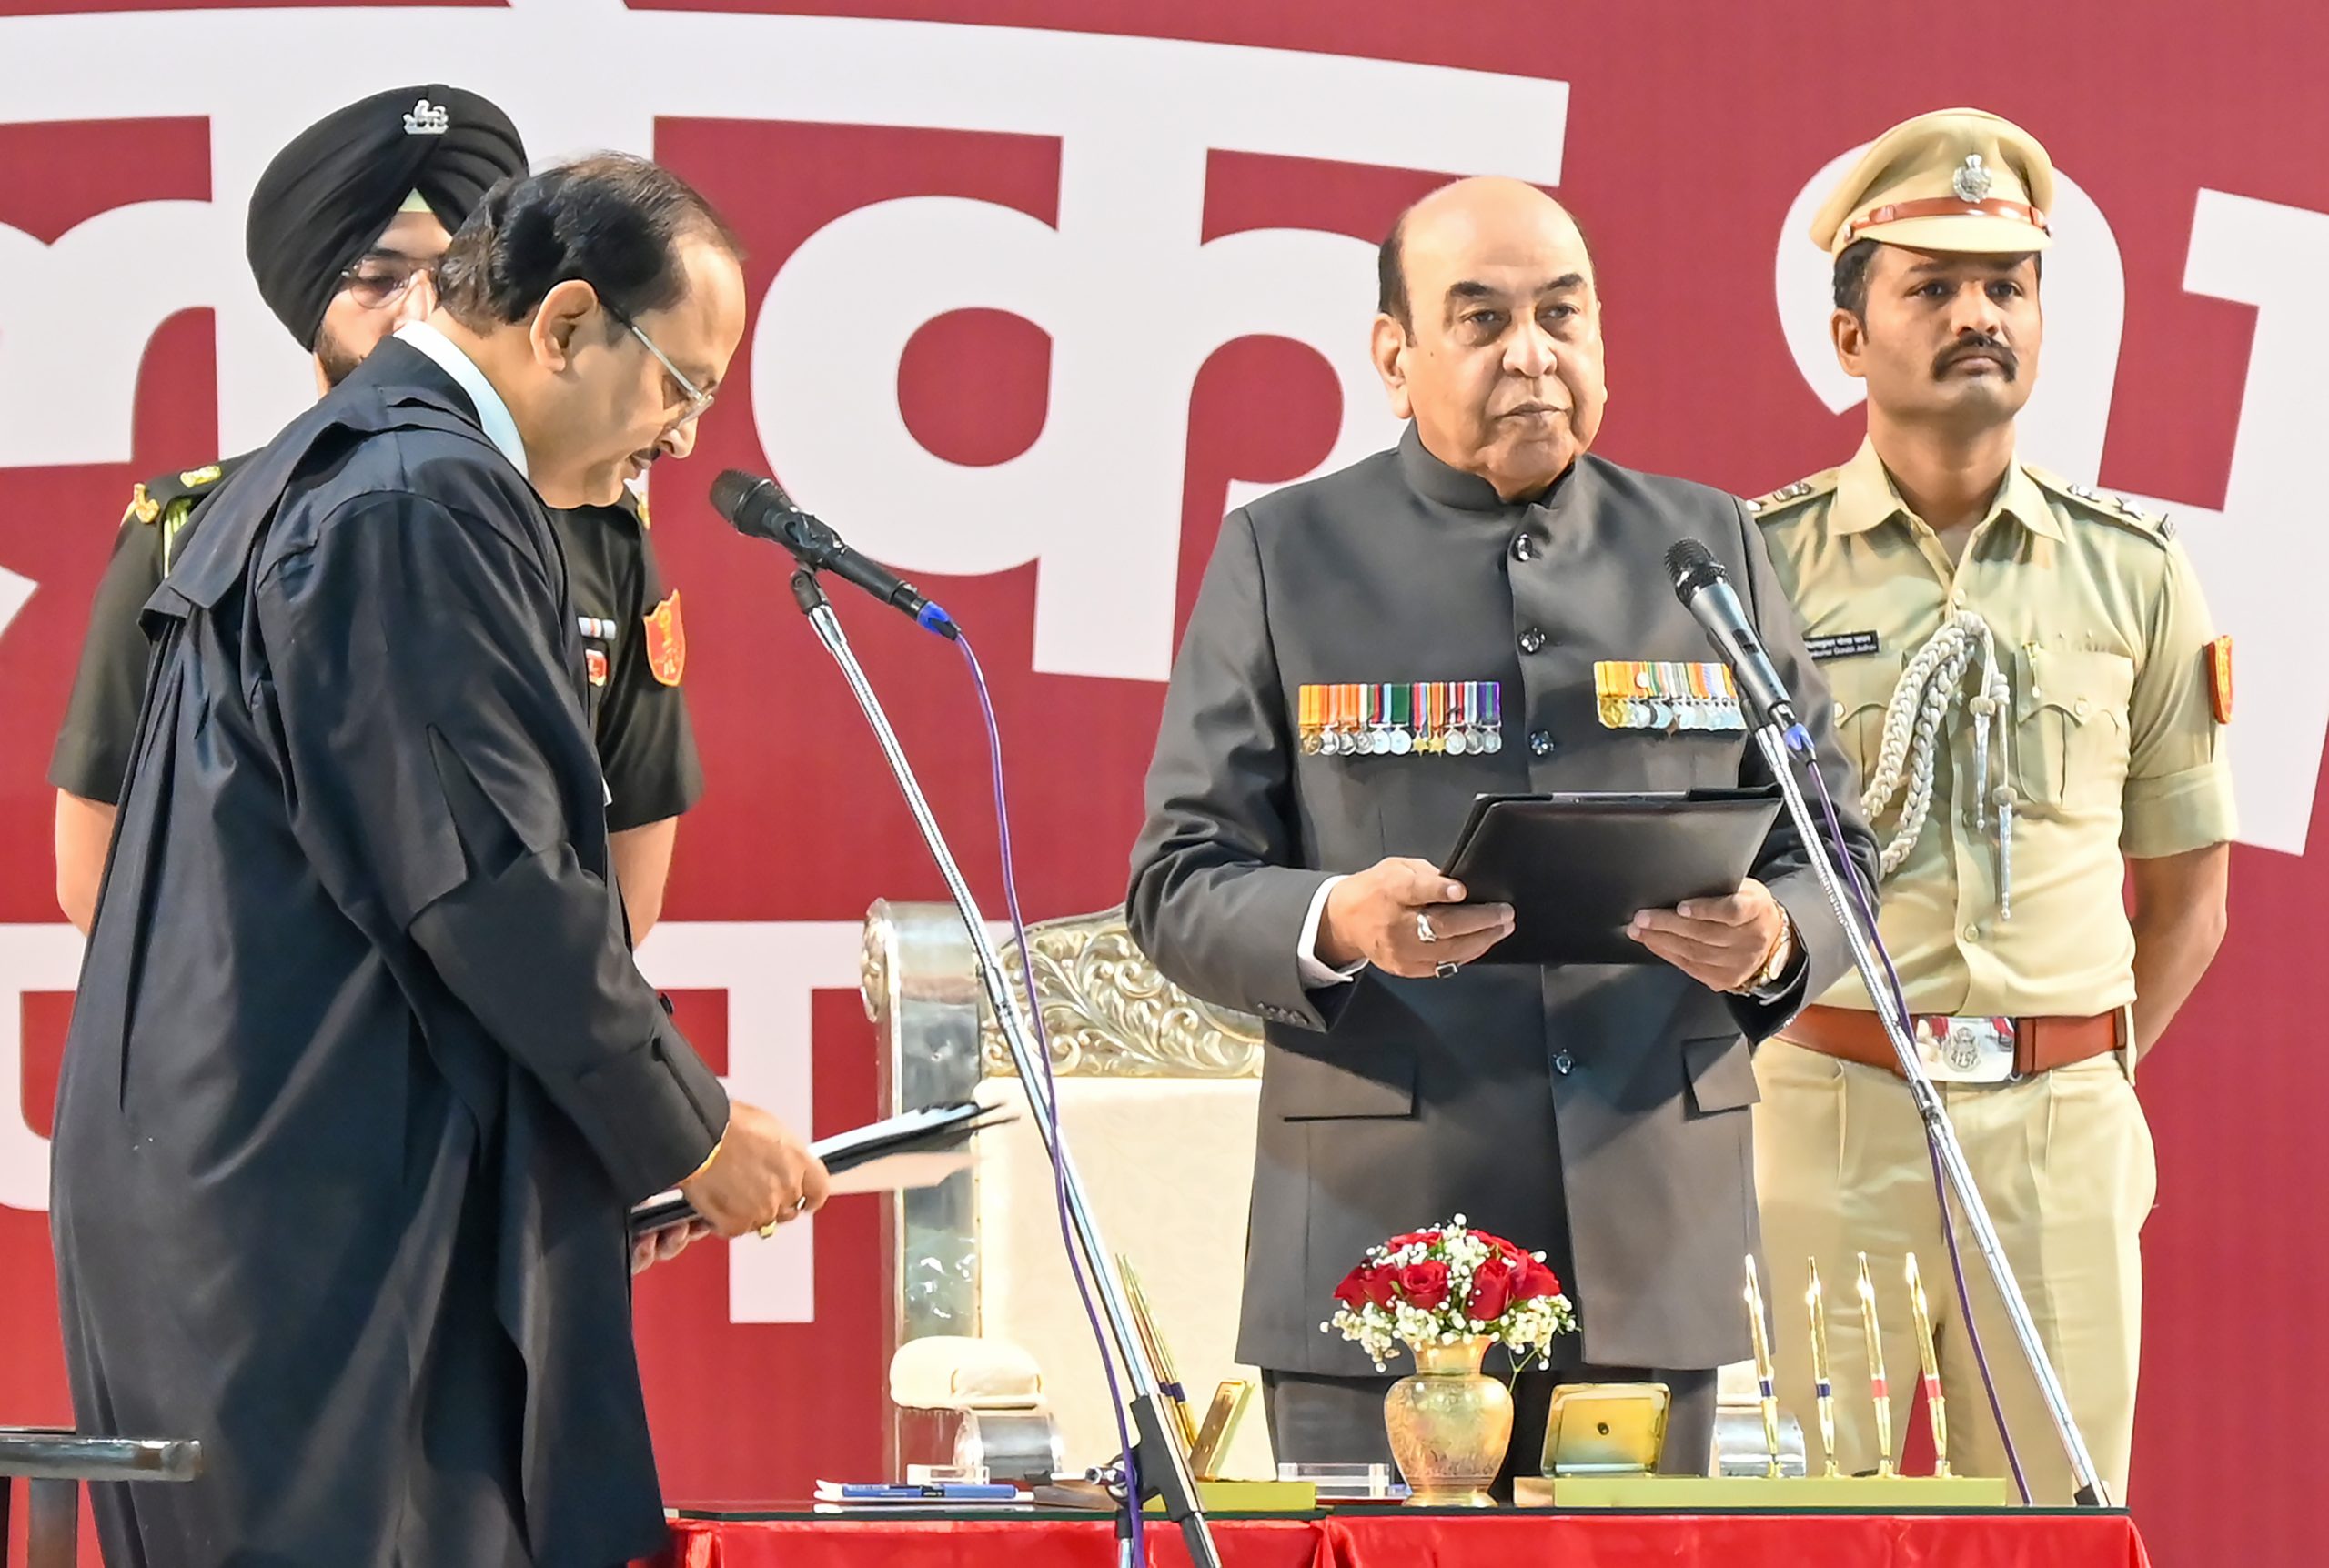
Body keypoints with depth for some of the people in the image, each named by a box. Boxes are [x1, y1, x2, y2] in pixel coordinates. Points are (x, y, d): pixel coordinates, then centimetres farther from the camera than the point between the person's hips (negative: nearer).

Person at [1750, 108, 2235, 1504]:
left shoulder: (2135, 574, 9)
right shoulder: (1758, 566, 2)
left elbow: (2186, 890, 16)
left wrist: (2091, 1076, 10)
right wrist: (1767, 1056, 1)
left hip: (2062, 1127, 2)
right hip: (1821, 1113, -2)